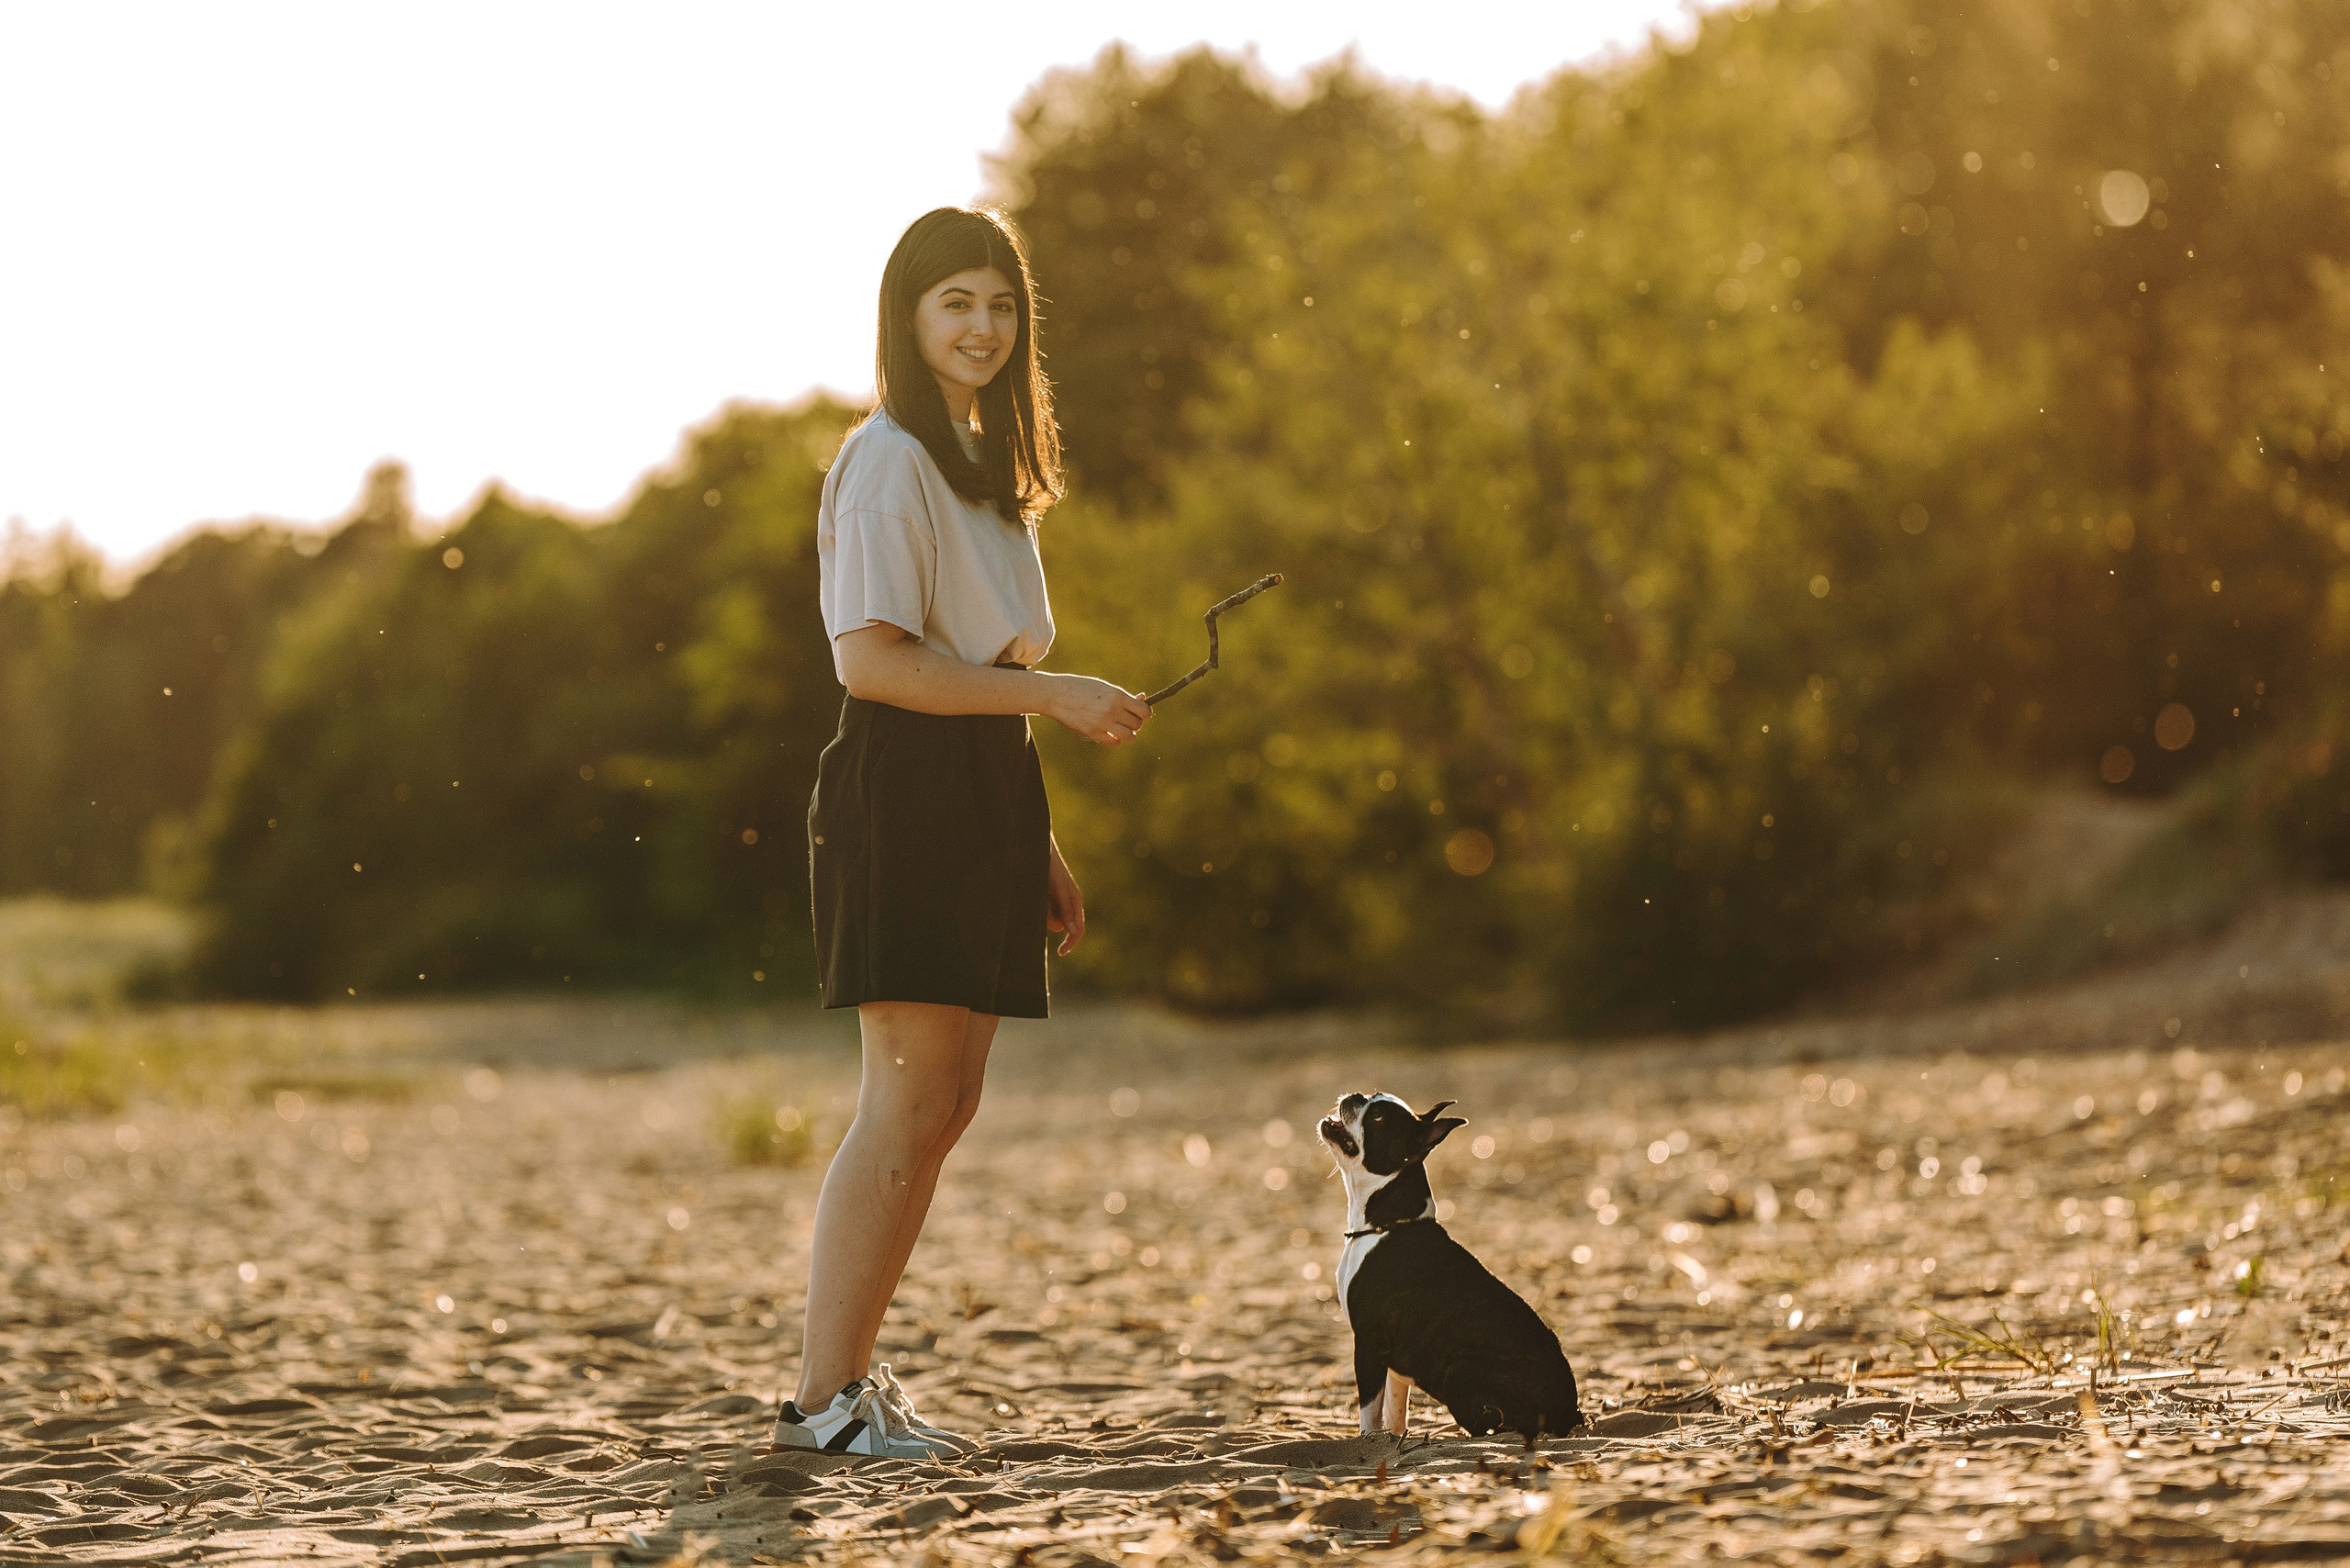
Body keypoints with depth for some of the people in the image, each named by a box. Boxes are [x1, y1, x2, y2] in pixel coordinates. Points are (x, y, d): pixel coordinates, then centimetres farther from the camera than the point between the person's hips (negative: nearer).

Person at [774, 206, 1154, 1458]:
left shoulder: (982, 461, 21)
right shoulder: (888, 461, -9)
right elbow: (874, 658, -19)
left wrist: (1036, 842, 18)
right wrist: (1056, 694, -18)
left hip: (981, 793, 9)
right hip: (904, 792, -9)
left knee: (946, 1106, 7)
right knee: (909, 1104, -11)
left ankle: (850, 1377, 12)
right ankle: (822, 1396, -6)